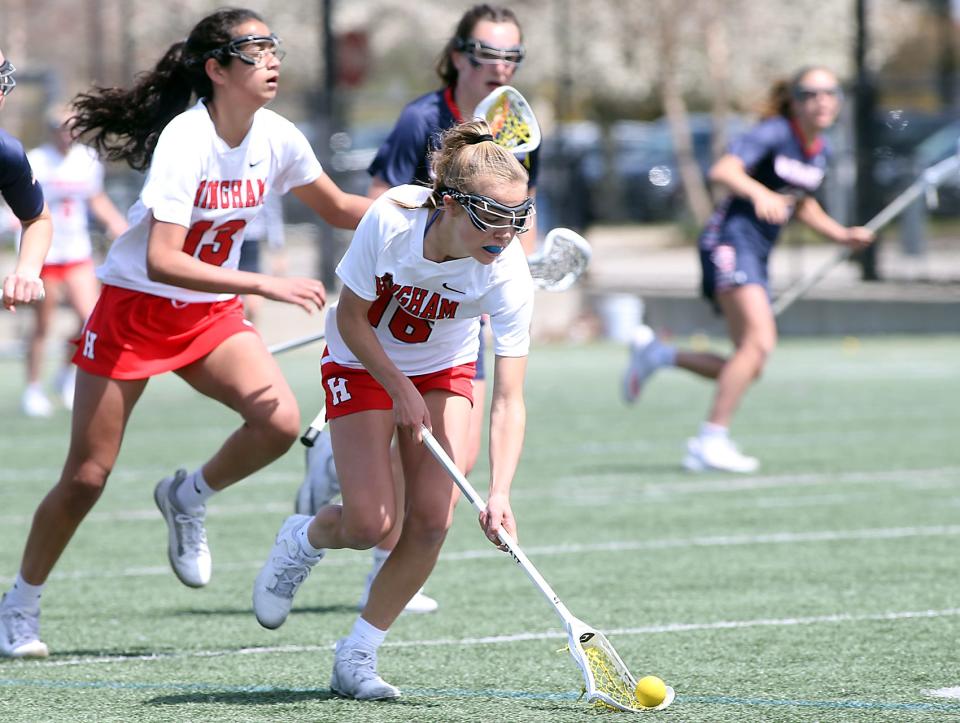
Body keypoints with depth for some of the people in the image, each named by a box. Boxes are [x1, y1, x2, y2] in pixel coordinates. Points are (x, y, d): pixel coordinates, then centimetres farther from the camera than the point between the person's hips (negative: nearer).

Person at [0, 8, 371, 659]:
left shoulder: (276, 139, -6)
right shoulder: (186, 140, -25)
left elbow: (341, 209, 12)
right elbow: (161, 262, -33)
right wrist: (267, 284, -37)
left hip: (213, 313, 5)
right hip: (135, 308, -5)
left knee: (280, 421, -21)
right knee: (86, 477, -3)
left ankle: (187, 497, 7)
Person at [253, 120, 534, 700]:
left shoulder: (509, 276, -29)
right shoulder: (391, 221, -33)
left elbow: (509, 401, -30)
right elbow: (352, 318, -16)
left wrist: (500, 493, -40)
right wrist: (400, 390, -19)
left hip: (445, 369, 2)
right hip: (363, 360, -2)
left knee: (432, 520, -12)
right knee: (370, 523, -15)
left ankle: (358, 657, 5)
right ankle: (304, 541, 22)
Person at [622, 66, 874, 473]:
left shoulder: (819, 152, 13)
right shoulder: (773, 134, -11)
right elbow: (723, 170, -27)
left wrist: (842, 235, 18)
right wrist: (761, 194, -44)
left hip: (757, 255, 8)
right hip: (731, 241, -8)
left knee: (749, 369, 3)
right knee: (760, 342, -24)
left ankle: (655, 353, 19)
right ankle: (711, 440, -22)